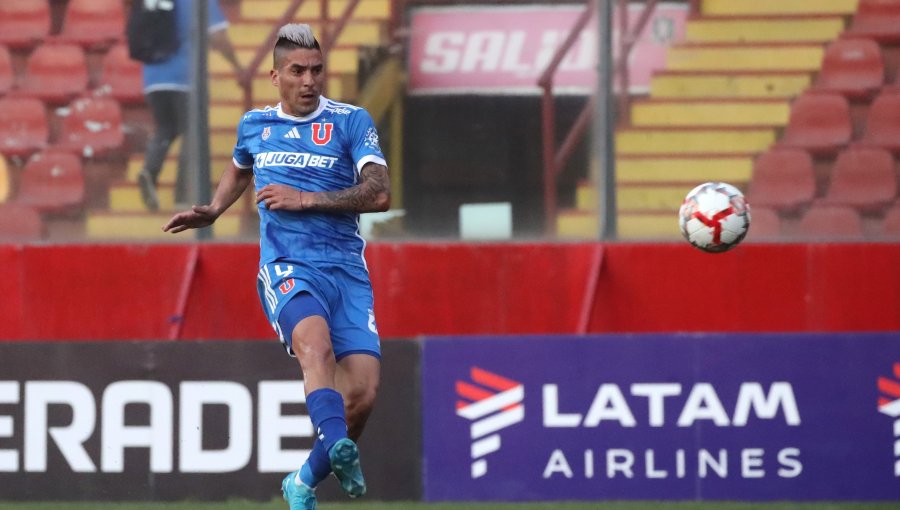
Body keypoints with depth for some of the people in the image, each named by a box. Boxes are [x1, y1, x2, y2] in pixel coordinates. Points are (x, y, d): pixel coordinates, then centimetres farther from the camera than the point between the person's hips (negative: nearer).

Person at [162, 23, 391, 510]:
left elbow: (379, 194, -8)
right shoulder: (254, 124, 16)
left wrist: (305, 199, -11)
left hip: (348, 270, 0)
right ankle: (335, 445, -56)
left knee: (362, 392, -13)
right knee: (316, 342, -34)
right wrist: (211, 211, 27)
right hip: (286, 268, 0)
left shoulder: (352, 121, 5)